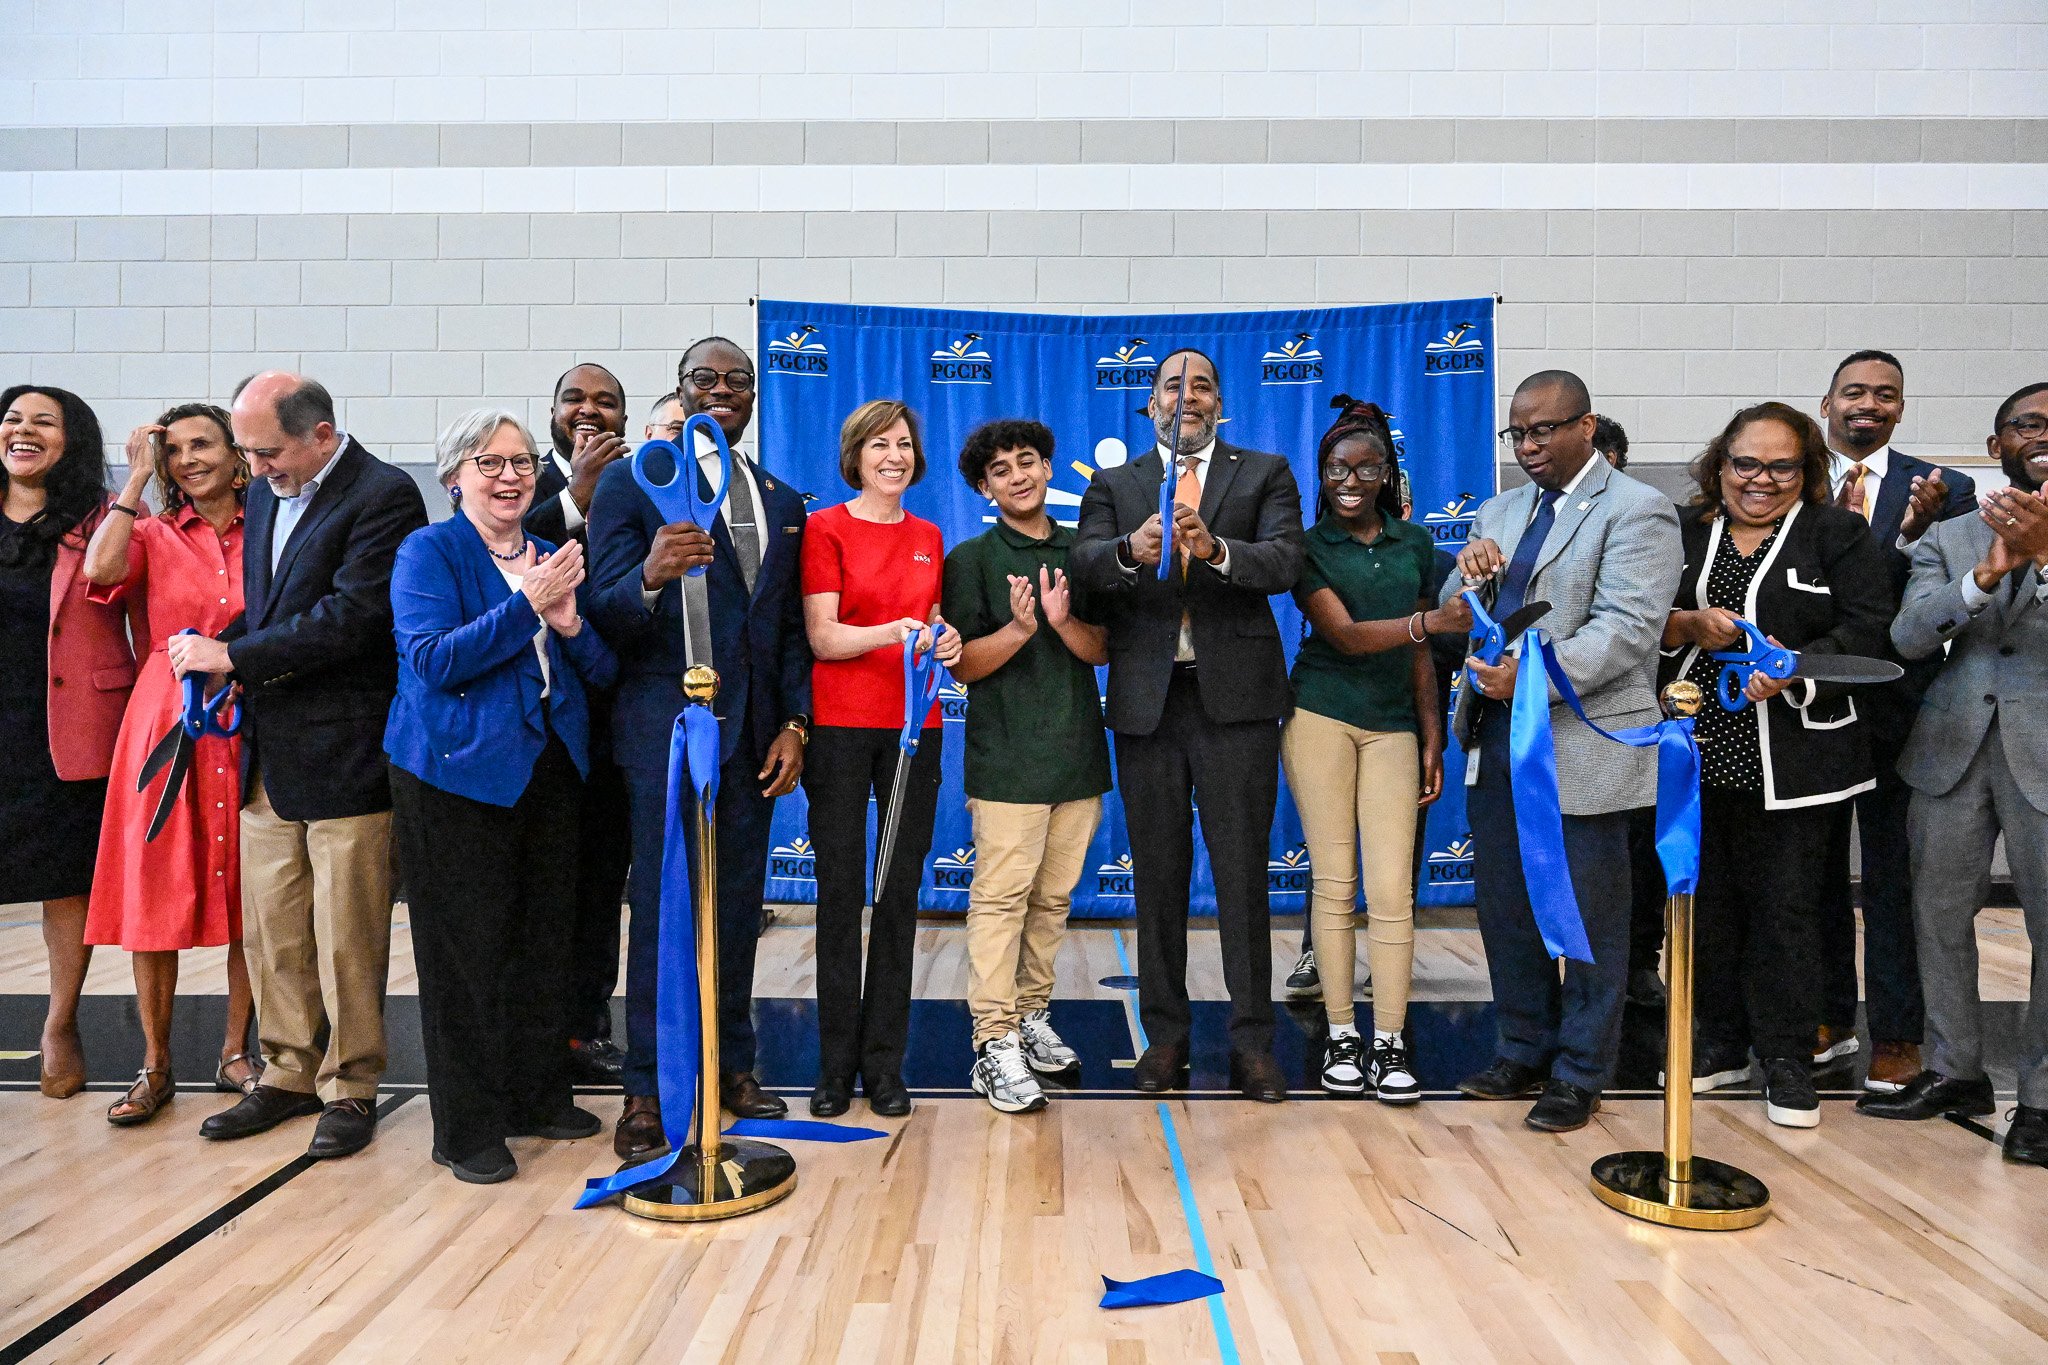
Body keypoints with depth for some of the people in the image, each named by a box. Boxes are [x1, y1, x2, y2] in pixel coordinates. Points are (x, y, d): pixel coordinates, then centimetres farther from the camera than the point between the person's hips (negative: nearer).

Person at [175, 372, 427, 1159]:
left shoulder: (384, 496, -12)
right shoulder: (266, 493, 14)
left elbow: (348, 618, -19)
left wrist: (232, 655, -14)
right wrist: (218, 652, 3)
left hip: (345, 753, -8)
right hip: (269, 752, 8)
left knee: (346, 937, 1)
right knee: (271, 931, 13)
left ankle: (350, 1088, 16)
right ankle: (290, 1074, 28)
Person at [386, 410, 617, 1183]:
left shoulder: (553, 558, 12)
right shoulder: (430, 551, -3)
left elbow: (605, 670, 9)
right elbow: (431, 660, -18)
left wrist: (570, 624, -11)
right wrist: (526, 606, -21)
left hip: (548, 769, 6)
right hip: (457, 771, -5)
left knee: (546, 938, 12)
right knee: (466, 950, 1)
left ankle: (538, 1097, 27)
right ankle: (468, 1129, 12)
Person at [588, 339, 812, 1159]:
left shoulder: (783, 501, 15)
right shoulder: (633, 483, -1)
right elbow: (606, 614, -9)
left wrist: (794, 724, 4)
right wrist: (651, 577, -31)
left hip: (753, 734, 5)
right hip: (668, 730, -5)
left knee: (738, 907, 12)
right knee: (662, 909, -1)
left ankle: (732, 1066, 24)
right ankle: (647, 1091, 8)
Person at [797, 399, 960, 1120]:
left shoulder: (929, 537, 15)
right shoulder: (826, 527, 0)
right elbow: (822, 636, -7)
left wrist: (945, 640, -1)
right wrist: (896, 631, -23)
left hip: (914, 724, 4)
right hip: (841, 724, -4)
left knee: (901, 893, 4)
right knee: (839, 891, 1)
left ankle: (884, 1061, 14)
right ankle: (836, 1062, 12)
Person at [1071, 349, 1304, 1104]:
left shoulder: (1264, 473, 8)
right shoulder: (1113, 485, 12)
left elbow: (1284, 561, -9)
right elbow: (1083, 563, -5)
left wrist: (1215, 550, -28)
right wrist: (1130, 551, -27)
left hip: (1236, 695, -2)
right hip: (1146, 699, 2)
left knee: (1242, 871, 1)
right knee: (1158, 872, 9)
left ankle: (1252, 1041, 10)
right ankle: (1165, 1034, 20)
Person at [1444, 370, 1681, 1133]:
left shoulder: (1636, 511, -7)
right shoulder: (1501, 511, 15)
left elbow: (1625, 629, -18)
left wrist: (1532, 677, -27)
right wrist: (1468, 576, -10)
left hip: (1582, 746, -6)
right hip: (1497, 740, 7)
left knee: (1588, 919, 6)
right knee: (1505, 908, 14)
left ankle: (1580, 1073, 19)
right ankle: (1525, 1051, 30)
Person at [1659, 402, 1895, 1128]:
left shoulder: (1838, 534, 2)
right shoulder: (1684, 531, 10)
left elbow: (1867, 631, -8)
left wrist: (1790, 671, -21)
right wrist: (1690, 626, -13)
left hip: (1789, 761, -3)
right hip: (1695, 754, 3)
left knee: (1783, 906, 2)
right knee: (1705, 900, 10)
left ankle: (1787, 1057, 16)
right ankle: (1720, 1042, 25)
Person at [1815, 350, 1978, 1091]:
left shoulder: (1941, 491, 0)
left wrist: (1914, 535, -27)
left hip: (1895, 714, -2)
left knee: (1892, 877, 5)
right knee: (1818, 870, 14)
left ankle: (1897, 1035, 17)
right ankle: (1830, 1017, 29)